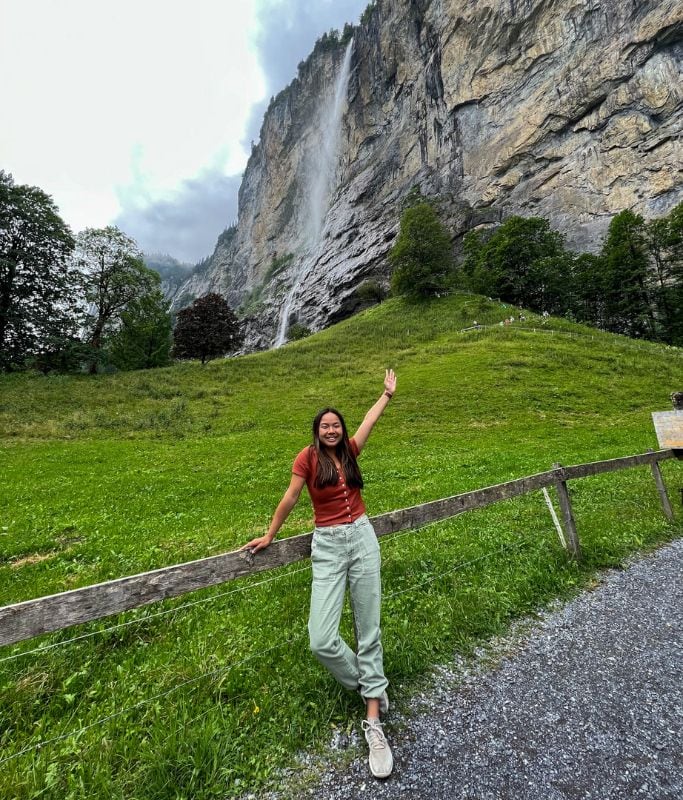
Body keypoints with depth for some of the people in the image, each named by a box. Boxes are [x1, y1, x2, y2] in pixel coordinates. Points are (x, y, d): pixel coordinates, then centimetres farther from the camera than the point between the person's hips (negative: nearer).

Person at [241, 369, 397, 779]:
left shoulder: (349, 450, 6)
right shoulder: (308, 456, -6)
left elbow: (369, 420, 20)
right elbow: (290, 499, 2)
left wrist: (388, 393, 30)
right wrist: (269, 536, 11)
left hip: (363, 538, 3)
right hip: (327, 546, -3)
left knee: (369, 630, 6)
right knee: (321, 640, -10)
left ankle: (374, 722, 21)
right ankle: (371, 686, 22)